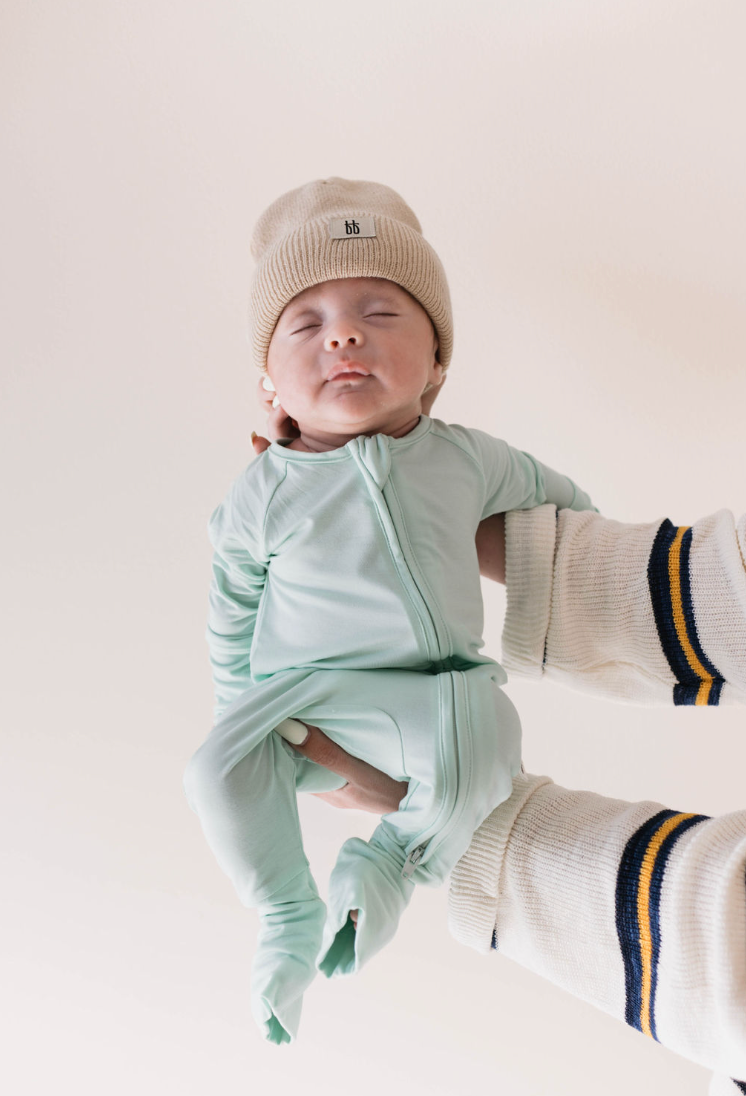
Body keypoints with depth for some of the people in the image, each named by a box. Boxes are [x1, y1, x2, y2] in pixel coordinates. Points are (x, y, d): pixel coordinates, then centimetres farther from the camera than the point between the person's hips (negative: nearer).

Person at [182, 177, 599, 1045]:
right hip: (302, 696, 0)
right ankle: (290, 919, 3)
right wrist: (238, 712, 12)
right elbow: (232, 609, 8)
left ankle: (390, 861, 0)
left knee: (479, 756, -31)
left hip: (436, 691, 1)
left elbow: (541, 487, 21)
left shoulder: (465, 460, -1)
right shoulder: (264, 493, -5)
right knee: (219, 770, -24)